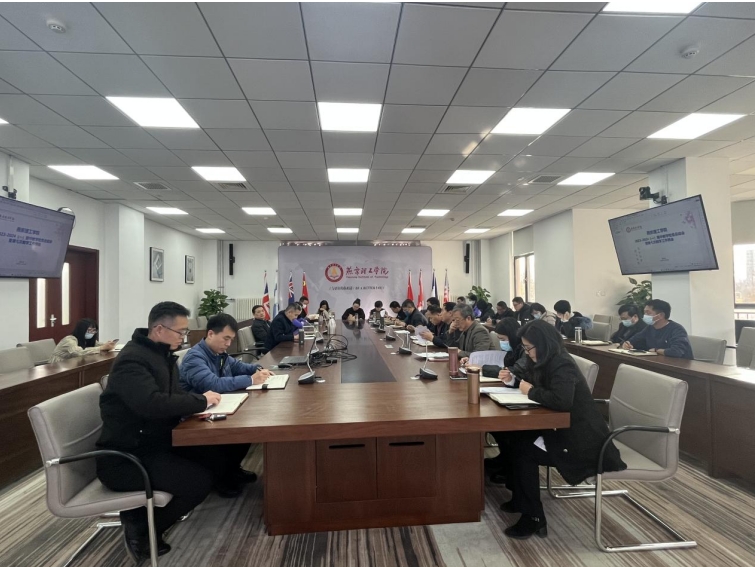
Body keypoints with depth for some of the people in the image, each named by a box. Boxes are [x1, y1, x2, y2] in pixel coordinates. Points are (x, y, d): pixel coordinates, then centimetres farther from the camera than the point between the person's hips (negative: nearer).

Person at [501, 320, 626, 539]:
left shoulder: (562, 366, -23)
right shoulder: (546, 361, 5)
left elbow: (561, 401, -37)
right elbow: (534, 383, 17)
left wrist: (531, 392, -22)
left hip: (581, 438, -9)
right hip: (562, 428, 9)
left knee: (524, 451, -18)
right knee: (516, 438, -1)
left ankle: (533, 518, -4)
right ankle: (520, 498, 17)